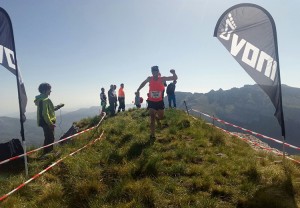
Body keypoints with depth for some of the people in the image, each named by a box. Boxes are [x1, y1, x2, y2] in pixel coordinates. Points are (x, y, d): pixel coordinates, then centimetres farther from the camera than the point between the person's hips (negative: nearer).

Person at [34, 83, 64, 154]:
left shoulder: (42, 99, 14)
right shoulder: (44, 100, -18)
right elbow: (45, 113, -24)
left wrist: (57, 107, 21)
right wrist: (50, 123, -24)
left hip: (46, 122, 11)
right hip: (47, 123, -11)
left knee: (48, 138, 18)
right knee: (50, 139, -4)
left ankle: (47, 153, 28)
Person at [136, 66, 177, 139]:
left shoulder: (162, 79, -12)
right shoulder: (149, 79, -9)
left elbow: (175, 78, -11)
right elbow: (144, 83, 14)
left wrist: (174, 73, -33)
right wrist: (138, 90, 13)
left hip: (160, 101, 1)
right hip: (151, 101, -1)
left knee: (161, 117, 10)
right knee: (152, 118, -5)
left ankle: (157, 118, 48)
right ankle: (152, 135, 0)